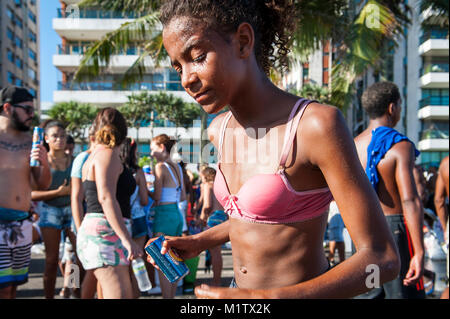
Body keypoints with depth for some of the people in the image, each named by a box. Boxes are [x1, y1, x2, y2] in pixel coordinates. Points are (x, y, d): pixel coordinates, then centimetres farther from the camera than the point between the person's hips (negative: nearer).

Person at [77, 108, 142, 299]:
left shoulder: (95, 155, 22)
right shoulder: (108, 154, -7)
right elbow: (106, 197, -21)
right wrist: (127, 239, -24)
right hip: (105, 232, -10)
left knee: (127, 295, 10)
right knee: (120, 295, -14)